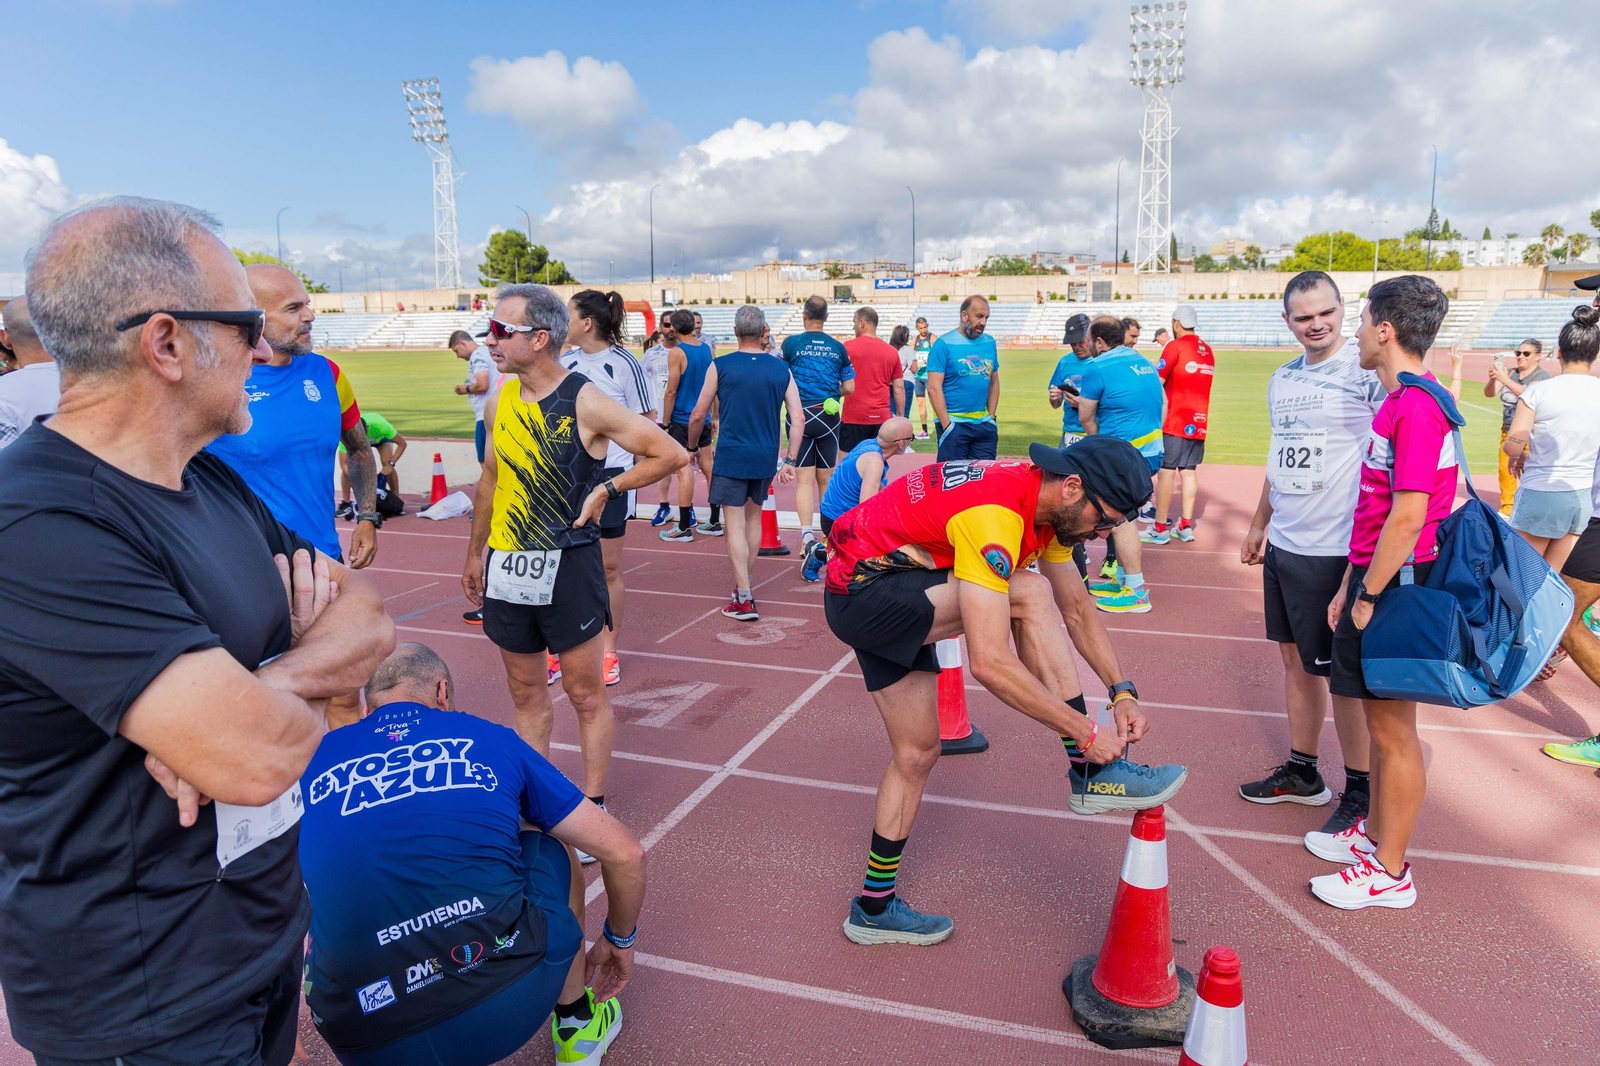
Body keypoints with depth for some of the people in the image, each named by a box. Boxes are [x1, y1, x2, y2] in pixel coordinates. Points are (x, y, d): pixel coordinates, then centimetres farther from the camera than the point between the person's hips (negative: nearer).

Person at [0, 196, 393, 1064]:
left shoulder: (215, 483, 2)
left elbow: (370, 622, 0)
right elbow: (260, 756, -34)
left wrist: (259, 688, -20)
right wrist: (311, 671, -10)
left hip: (265, 928, 8)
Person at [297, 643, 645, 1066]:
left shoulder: (313, 762, 15)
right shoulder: (488, 739, 11)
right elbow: (625, 854, 13)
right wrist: (620, 940, 32)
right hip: (510, 1008, -1)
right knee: (549, 842, 25)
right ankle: (576, 1023, 36)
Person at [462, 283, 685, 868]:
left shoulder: (586, 404, -13)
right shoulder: (499, 402, 5)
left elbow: (670, 453, -8)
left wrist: (605, 488, -10)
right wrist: (475, 551, 23)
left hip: (568, 567, -5)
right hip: (506, 566, 6)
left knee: (586, 695, 7)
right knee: (527, 697, 15)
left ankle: (592, 809, 22)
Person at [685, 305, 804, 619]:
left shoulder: (720, 366, -4)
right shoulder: (781, 369, 2)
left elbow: (698, 415, 1)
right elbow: (798, 419, -2)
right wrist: (790, 461, 3)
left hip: (731, 455, -3)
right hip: (765, 457, 4)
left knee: (736, 523, 0)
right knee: (753, 516, 20)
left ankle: (744, 600, -4)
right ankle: (743, 583, 34)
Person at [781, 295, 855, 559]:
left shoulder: (792, 343, -4)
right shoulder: (838, 347, 4)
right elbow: (849, 387, 6)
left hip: (800, 416, -2)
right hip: (829, 417, 2)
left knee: (804, 480, -2)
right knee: (826, 479, 11)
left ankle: (807, 535, -15)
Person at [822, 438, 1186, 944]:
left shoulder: (1049, 506, 0)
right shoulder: (994, 515, -30)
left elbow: (1077, 609, 11)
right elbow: (989, 663, -34)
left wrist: (1122, 691, 1)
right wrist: (1086, 731, -27)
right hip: (861, 590, -9)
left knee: (916, 754, 11)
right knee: (1030, 594, -21)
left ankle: (873, 908, 26)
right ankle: (1091, 775, -12)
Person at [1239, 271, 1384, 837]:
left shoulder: (1369, 372, -12)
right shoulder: (1283, 378, 11)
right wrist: (1259, 524, 26)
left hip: (1334, 550, -7)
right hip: (1283, 544, 8)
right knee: (1295, 658, 16)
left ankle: (1361, 793, 19)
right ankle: (1302, 773, 31)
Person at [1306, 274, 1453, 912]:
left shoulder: (1417, 407, -19)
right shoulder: (1399, 402, 13)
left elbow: (1408, 517, -24)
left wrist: (1368, 597, -17)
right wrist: (1349, 587, 17)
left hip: (1396, 585, -10)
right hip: (1376, 578, 10)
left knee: (1393, 729, 1)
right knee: (1380, 719, 19)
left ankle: (1389, 872, 15)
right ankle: (1374, 832, 35)